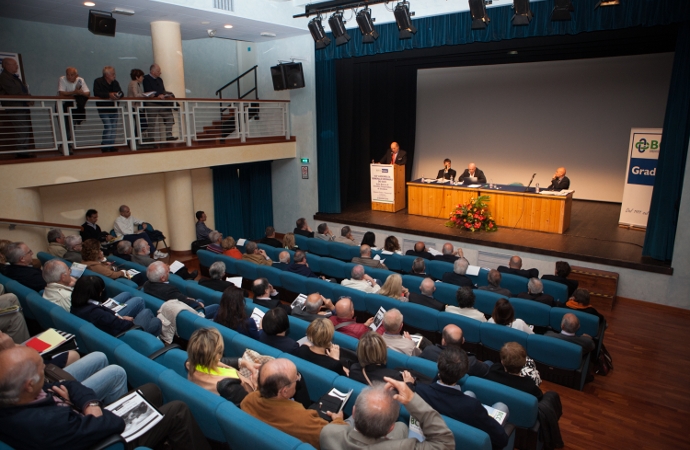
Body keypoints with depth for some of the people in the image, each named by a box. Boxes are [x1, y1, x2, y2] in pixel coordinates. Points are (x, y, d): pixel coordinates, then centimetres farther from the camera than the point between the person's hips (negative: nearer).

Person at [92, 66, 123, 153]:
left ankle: (111, 146, 14)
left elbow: (121, 93, 4)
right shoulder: (98, 82, -3)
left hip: (113, 109, 5)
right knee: (108, 128, -15)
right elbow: (97, 93, -16)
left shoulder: (115, 82, 12)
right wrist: (109, 94, -27)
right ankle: (104, 147, -1)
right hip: (103, 109, -5)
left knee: (114, 128, 2)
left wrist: (117, 95, -20)